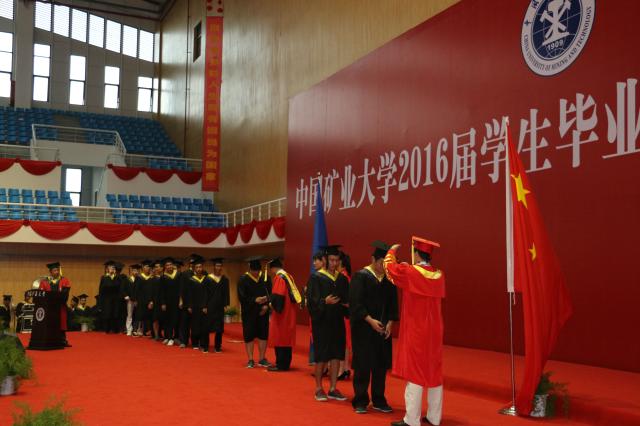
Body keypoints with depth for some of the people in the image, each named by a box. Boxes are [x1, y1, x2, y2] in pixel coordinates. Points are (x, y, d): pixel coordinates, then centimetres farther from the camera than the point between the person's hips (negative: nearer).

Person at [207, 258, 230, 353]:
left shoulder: (225, 279, 7)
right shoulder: (208, 278, -1)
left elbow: (226, 293, 7)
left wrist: (226, 305, -2)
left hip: (220, 306, 2)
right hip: (210, 305, -2)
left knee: (219, 327, 3)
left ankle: (217, 346, 10)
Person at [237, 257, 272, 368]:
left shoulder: (265, 278, 2)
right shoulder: (243, 280, -6)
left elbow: (270, 294, 3)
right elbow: (242, 297, -10)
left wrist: (266, 305, -14)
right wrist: (255, 300, -24)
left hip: (263, 311, 2)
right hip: (249, 312, -2)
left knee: (263, 335, 5)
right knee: (249, 336, 2)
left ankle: (262, 359, 15)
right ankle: (250, 360, 11)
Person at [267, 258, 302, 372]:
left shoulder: (279, 278, -14)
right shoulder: (288, 276, 13)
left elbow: (277, 296, -24)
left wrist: (272, 303, -7)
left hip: (282, 314, -9)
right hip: (289, 314, 9)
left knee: (279, 338, -3)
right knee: (286, 338, 12)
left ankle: (281, 364, -2)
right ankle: (285, 363, 17)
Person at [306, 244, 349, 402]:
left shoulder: (342, 278, 11)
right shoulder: (316, 277, -4)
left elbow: (347, 299, 13)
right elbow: (311, 299, -11)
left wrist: (347, 305, -9)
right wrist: (324, 302, -29)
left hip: (337, 322, 5)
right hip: (321, 322, -5)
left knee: (336, 355, 5)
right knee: (321, 356, 0)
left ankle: (333, 389, 15)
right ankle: (318, 389, 13)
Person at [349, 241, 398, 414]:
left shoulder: (389, 278, 6)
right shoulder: (360, 276, -9)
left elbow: (393, 303, 10)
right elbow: (355, 303, -13)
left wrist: (390, 323, -4)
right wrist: (370, 320, -20)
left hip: (383, 328, 5)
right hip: (363, 328, -5)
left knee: (381, 365, 8)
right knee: (363, 365, 1)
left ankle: (379, 400, 20)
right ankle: (360, 401, 13)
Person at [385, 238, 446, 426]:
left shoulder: (410, 273, -14)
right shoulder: (438, 275, 2)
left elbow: (390, 266, 4)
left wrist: (392, 251, 22)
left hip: (415, 332, -5)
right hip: (434, 332, 6)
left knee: (414, 373, -2)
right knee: (433, 373, 11)